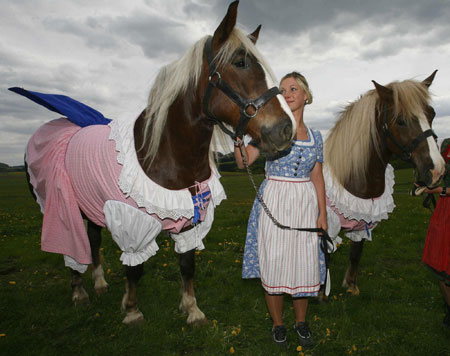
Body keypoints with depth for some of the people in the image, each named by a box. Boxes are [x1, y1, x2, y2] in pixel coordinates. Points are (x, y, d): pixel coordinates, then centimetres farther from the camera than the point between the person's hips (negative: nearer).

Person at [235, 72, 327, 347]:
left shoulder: (315, 136, 8)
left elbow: (317, 177, 8)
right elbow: (244, 161, -7)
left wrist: (323, 213, 4)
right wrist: (238, 138, -25)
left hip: (306, 203, 3)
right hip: (274, 202, -3)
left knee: (305, 262, 9)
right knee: (273, 262, 5)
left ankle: (301, 321, 32)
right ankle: (278, 323, 27)